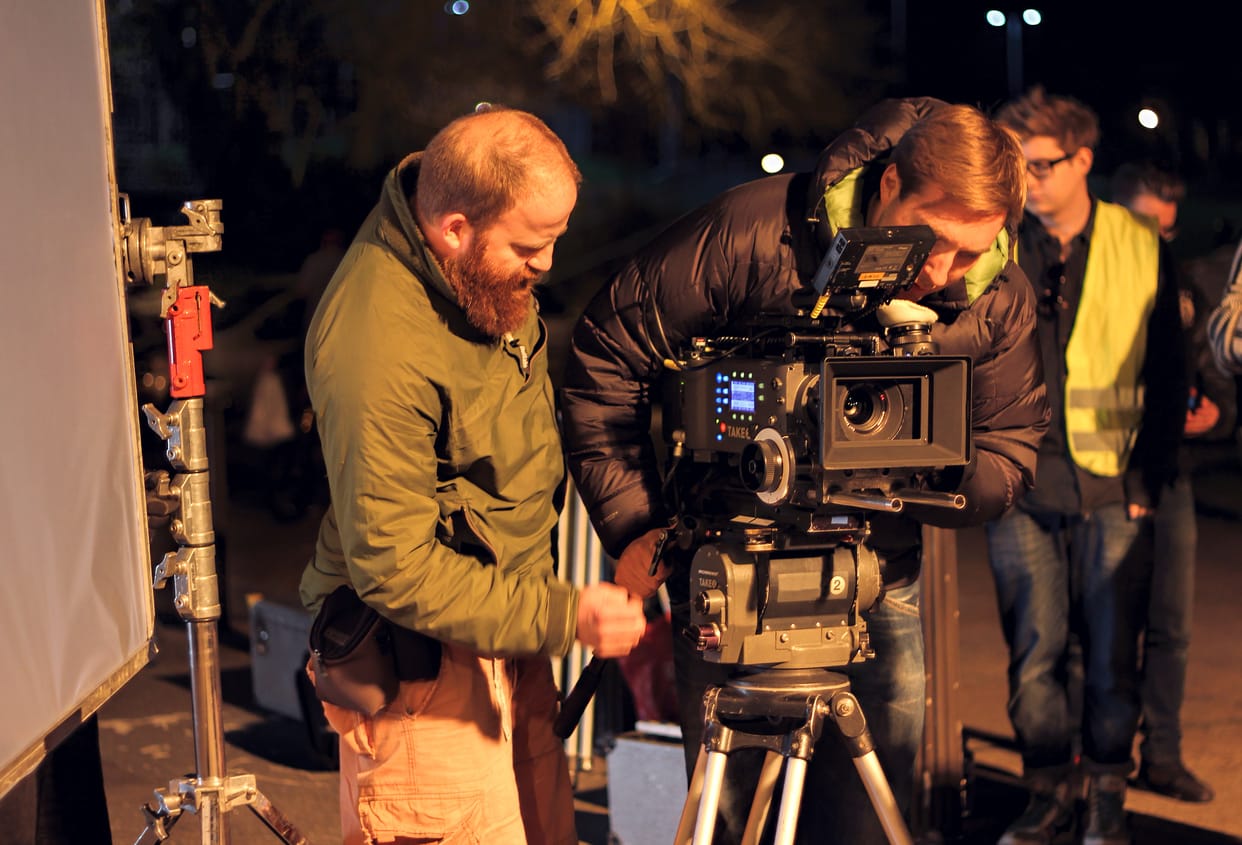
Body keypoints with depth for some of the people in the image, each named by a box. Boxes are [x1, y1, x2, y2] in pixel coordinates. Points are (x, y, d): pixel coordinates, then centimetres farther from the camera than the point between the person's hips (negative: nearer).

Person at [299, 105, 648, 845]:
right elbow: (395, 569, -27)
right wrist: (561, 615, -27)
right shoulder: (380, 350, -31)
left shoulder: (488, 274, -3)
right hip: (422, 656, -9)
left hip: (510, 632, 9)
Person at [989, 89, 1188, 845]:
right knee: (1033, 653, 2)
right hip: (1022, 484, 1)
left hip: (1113, 488, -1)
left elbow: (1168, 372, 6)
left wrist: (1150, 477, -1)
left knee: (1112, 655, 3)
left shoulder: (1141, 248, 5)